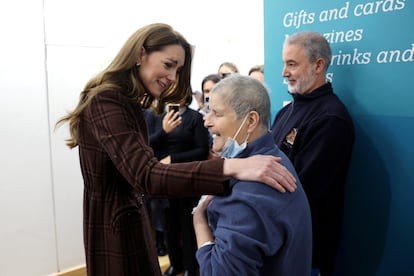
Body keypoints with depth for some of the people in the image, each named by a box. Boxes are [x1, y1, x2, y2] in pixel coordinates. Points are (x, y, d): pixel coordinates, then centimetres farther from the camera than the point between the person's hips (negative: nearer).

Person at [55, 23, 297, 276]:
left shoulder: (126, 101, 9)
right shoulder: (106, 102, -22)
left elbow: (136, 171, 8)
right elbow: (146, 175, -36)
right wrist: (232, 167, -45)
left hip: (129, 219, 10)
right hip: (114, 229, -9)